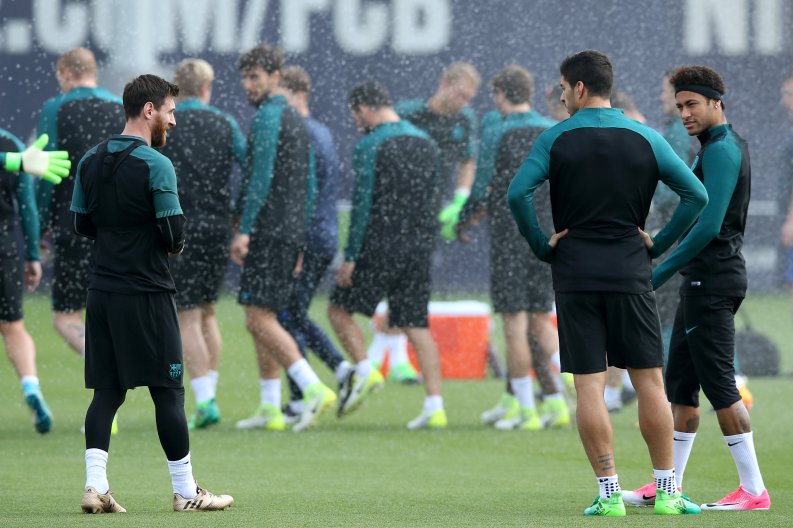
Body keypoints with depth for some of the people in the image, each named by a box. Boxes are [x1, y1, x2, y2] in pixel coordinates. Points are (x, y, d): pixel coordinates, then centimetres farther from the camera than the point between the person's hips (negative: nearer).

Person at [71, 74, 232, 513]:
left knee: (107, 391, 8)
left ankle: (95, 485, -3)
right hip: (146, 293, -6)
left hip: (101, 291, 6)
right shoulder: (155, 165, -13)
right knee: (168, 393, 1)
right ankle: (185, 492, 7)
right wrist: (173, 245, 7)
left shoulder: (91, 161, 8)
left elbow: (81, 224, 15)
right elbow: (174, 235, -15)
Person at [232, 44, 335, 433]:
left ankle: (314, 389, -23)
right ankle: (270, 409, 11)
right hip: (292, 232, 10)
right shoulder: (297, 120, 19)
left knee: (260, 319, -12)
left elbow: (261, 178, -19)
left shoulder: (268, 116, -10)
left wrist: (243, 231, -19)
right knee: (262, 319, 13)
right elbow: (309, 187, 21)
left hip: (269, 230, -10)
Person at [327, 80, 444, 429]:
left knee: (339, 309, 8)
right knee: (417, 324, 5)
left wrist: (350, 257, -10)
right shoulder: (425, 142, 13)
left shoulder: (370, 146, -9)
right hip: (420, 246, 6)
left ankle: (364, 370, -10)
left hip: (381, 245, -6)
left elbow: (362, 205, -12)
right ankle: (435, 406, -2)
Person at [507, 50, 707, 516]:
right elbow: (697, 195, -1)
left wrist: (542, 245, -2)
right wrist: (658, 245, 5)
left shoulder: (556, 139, -1)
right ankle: (667, 490, 7)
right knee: (649, 380, 6)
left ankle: (609, 492, -3)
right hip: (630, 275, 1)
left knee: (589, 386, 0)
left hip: (575, 275, -1)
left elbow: (518, 194, -13)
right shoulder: (645, 138, 3)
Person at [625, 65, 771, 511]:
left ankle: (754, 490, -8)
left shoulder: (721, 151, -15)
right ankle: (670, 486, 17)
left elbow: (709, 225, -23)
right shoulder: (730, 146, 17)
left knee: (720, 384, -9)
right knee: (680, 384, 13)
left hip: (712, 283, -11)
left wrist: (660, 274, -18)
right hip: (705, 281, 11)